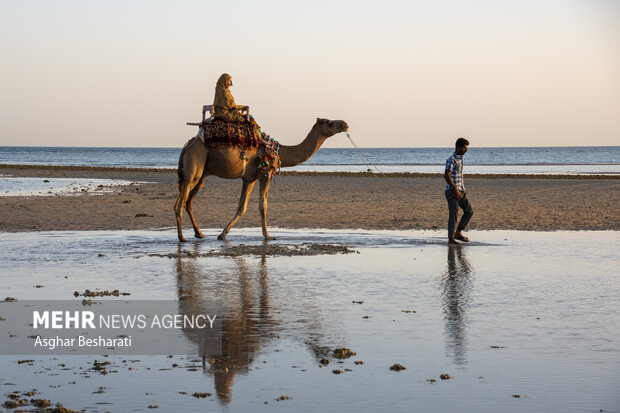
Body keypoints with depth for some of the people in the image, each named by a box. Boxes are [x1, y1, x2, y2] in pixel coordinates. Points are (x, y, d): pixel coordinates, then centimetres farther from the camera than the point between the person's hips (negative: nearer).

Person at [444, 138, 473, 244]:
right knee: (453, 214, -9)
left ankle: (458, 233, 14)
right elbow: (447, 176, -22)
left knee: (469, 211, 8)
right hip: (452, 191, -9)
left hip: (460, 191, 9)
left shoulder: (460, 159, 15)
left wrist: (463, 189, 19)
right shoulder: (451, 160, -14)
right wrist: (455, 189, -24)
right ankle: (451, 238, -4)